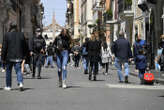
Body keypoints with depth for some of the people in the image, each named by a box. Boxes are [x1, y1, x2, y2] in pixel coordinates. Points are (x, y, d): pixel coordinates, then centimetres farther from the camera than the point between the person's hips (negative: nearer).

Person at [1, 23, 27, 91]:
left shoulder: (7, 35, -6)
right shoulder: (21, 35, 4)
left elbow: (4, 47, -6)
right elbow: (25, 47, 9)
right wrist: (23, 55, 19)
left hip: (9, 57, -2)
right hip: (19, 57, 2)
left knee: (8, 71, 12)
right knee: (18, 70, 3)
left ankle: (8, 86, 18)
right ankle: (20, 83, -21)